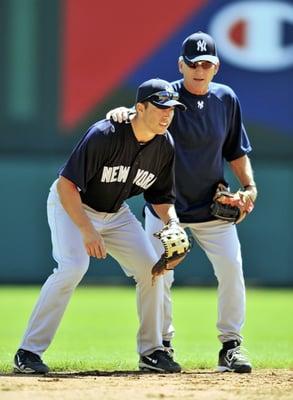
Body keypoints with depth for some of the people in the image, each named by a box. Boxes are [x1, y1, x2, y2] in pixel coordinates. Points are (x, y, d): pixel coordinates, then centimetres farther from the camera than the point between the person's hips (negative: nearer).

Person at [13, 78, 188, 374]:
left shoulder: (165, 146, -10)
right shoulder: (104, 135, -31)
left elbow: (161, 197, 4)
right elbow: (66, 184, -30)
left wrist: (173, 225, -17)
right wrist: (87, 230, -35)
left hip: (116, 213, 7)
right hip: (71, 204, -7)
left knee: (151, 268, -3)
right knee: (73, 266, -27)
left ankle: (151, 352, 13)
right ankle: (28, 353, -22)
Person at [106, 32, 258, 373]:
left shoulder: (226, 99, 0)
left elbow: (236, 151, 9)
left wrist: (249, 186, -6)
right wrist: (122, 112, -50)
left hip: (212, 204, 3)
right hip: (165, 205, -3)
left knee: (231, 268, -6)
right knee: (159, 275, -4)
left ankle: (231, 345, 4)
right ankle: (162, 345, 14)